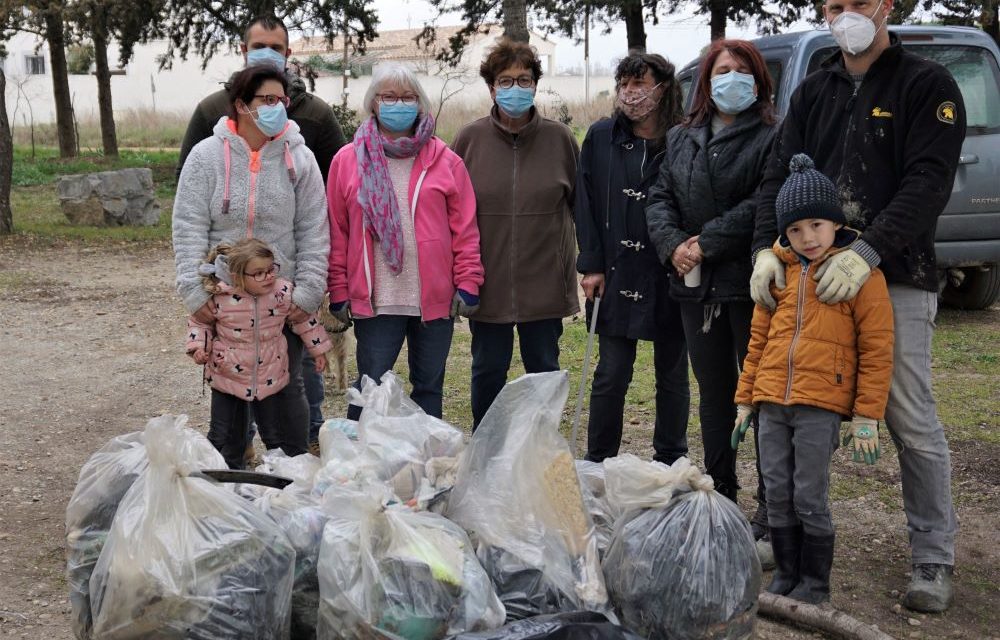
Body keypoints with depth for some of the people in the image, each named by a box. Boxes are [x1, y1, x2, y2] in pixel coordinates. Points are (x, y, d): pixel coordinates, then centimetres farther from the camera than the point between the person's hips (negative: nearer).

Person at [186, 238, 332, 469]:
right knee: (223, 437, 7)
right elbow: (199, 321, 2)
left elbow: (304, 319, 4)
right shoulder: (220, 297, -19)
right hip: (227, 377, -1)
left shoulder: (283, 292, -14)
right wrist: (198, 345, -13)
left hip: (268, 378, 1)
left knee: (276, 434, 12)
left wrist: (318, 348, 10)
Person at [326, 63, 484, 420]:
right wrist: (339, 292, 1)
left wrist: (467, 284, -2)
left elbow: (465, 229, 3)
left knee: (429, 386, 12)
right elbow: (337, 233, 3)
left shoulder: (445, 161, 4)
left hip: (436, 298, 2)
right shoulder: (347, 161, 3)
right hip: (374, 300, -1)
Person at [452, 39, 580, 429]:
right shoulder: (470, 139, -1)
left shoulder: (560, 139, 1)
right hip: (486, 281, 0)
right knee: (488, 371, 11)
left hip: (544, 283, 0)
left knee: (544, 371, 10)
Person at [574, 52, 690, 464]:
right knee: (611, 375, 4)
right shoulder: (601, 137, 4)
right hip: (617, 276, 1)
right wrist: (591, 265, -2)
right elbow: (586, 205, 4)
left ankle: (671, 464, 25)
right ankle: (598, 464, 15)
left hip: (669, 278, -1)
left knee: (672, 375, 11)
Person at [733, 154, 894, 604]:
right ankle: (786, 575, 24)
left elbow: (876, 351, -4)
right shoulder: (780, 271, 10)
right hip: (771, 402, 5)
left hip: (820, 406, -5)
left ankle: (815, 584, 16)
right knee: (777, 494, 10)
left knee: (809, 497, 0)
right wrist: (745, 399, 15)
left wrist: (867, 416, -7)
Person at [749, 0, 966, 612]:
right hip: (816, 277, 5)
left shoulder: (928, 85, -2)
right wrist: (767, 246, -12)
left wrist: (869, 252, -26)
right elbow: (780, 174, 7)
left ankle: (934, 558, 11)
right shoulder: (813, 92, 13)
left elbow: (929, 182, -14)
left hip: (897, 280, -4)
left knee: (912, 422, -1)